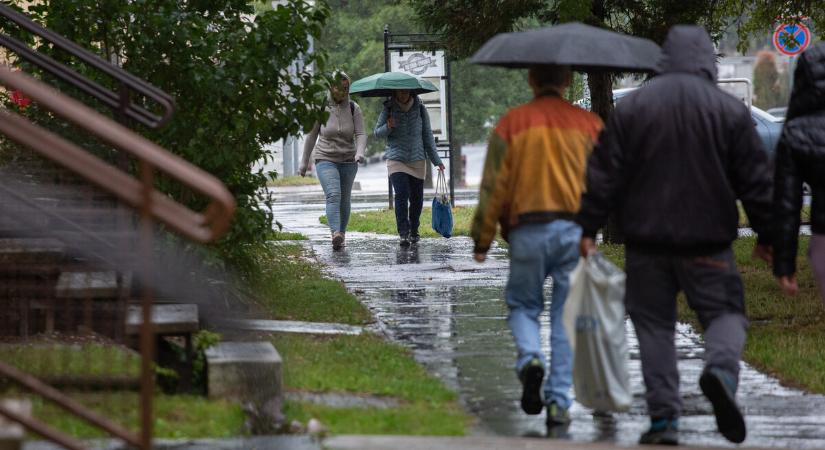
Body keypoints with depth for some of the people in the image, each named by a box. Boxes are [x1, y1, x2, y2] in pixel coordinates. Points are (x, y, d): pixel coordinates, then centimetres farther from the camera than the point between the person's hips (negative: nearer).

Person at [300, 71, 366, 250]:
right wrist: (304, 161, 9)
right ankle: (335, 233, -37)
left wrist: (360, 152, -28)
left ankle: (342, 233, 24)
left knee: (344, 200, 9)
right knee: (333, 195, -21)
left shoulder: (354, 109, -1)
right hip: (326, 159, -2)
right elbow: (312, 135, 5)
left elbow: (361, 134, -8)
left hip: (348, 161, 2)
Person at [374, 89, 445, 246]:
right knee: (401, 195, -17)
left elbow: (427, 135, 7)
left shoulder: (420, 109, 2)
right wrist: (388, 127, -16)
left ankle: (414, 231, 26)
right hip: (396, 161, -2)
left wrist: (436, 160, 6)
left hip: (417, 161, 2)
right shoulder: (388, 109, -2)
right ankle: (404, 234, -18)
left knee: (416, 198, 6)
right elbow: (377, 132, 7)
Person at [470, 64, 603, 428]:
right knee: (567, 316, 5)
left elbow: (494, 186, 0)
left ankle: (530, 359, -13)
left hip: (528, 232, -1)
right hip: (576, 231, 1)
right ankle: (558, 401, 0)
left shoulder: (512, 123, 1)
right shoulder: (589, 124, 6)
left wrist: (482, 238, 6)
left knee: (522, 304, 16)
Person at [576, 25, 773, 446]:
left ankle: (664, 417, 2)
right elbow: (755, 179, 2)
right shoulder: (730, 110, -1)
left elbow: (605, 174, 1)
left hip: (646, 238, 1)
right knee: (725, 311, 7)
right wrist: (766, 234, 12)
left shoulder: (632, 106, 1)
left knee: (654, 323, 8)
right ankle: (721, 367, -25)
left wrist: (588, 227, 7)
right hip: (708, 242, -1)